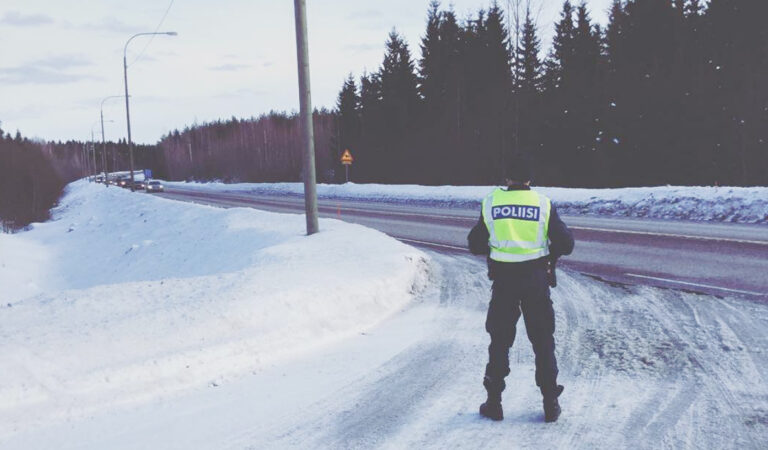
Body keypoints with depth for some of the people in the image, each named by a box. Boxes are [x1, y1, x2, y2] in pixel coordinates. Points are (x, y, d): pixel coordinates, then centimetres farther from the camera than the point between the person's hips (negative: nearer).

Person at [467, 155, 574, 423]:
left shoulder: (491, 203, 0)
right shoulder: (543, 204, -2)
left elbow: (475, 245, 6)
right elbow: (566, 244, -3)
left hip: (503, 280, 1)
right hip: (536, 278, 0)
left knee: (499, 342, 12)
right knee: (543, 342, 10)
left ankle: (494, 403, 15)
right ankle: (551, 405, 13)